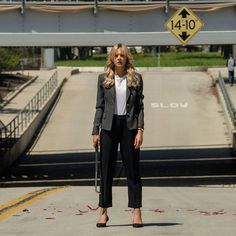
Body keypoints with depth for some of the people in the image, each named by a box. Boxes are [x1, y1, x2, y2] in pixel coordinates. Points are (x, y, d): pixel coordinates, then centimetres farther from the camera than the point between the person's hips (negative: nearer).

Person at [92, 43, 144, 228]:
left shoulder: (136, 78, 3)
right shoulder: (104, 79, 5)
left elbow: (140, 106, 2)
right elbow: (100, 106, 6)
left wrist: (140, 130, -7)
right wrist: (95, 131, 1)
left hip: (129, 126, -1)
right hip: (109, 126, 1)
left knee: (133, 170, 1)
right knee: (106, 170, 3)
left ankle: (136, 212, 3)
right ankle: (103, 211, 9)